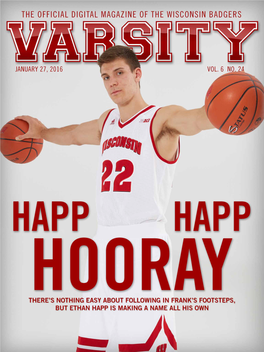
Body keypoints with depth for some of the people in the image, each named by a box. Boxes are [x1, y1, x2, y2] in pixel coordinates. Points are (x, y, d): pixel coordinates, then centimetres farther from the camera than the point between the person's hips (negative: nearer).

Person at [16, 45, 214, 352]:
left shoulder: (162, 119, -4)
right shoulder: (108, 121, 17)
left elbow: (198, 119, -25)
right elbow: (75, 134, 39)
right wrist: (42, 132, 52)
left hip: (144, 240, -7)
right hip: (105, 239, 7)